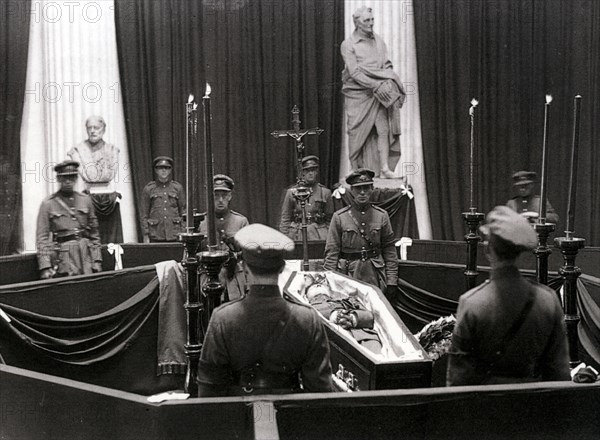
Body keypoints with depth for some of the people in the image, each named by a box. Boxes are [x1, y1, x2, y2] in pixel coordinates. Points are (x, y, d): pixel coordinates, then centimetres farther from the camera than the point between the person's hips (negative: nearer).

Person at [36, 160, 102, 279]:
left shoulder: (86, 200, 13)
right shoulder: (48, 204, 3)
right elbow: (42, 238, 0)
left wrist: (97, 260, 6)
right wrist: (45, 267, -9)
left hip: (86, 254, 3)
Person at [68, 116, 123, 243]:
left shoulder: (112, 150, 12)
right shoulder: (78, 150, 5)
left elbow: (111, 175, 0)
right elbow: (87, 175, -7)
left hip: (110, 200, 2)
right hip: (88, 199, -2)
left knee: (112, 240, -1)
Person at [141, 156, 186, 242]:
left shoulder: (178, 187, 8)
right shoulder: (148, 189, 5)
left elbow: (183, 211, 10)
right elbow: (144, 214, 5)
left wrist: (183, 234, 4)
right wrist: (146, 235, -1)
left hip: (174, 234, 1)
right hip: (156, 235, -1)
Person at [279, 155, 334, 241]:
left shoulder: (325, 192, 7)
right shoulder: (292, 192, 6)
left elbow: (329, 220, 10)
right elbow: (285, 219, 7)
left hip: (319, 236, 0)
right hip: (298, 236, 0)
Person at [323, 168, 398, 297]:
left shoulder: (382, 215, 5)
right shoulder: (339, 217, 0)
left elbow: (389, 250, 6)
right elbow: (331, 252, -1)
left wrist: (391, 281, 1)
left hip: (375, 278, 1)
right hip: (348, 275, -1)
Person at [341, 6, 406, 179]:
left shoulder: (379, 41, 12)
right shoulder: (348, 45, -3)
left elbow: (387, 67, 9)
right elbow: (354, 73, -12)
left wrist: (386, 83, -11)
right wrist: (376, 85, -20)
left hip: (379, 93, 3)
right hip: (358, 93, -3)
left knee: (384, 129, -9)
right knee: (358, 132, -2)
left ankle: (385, 168, -10)